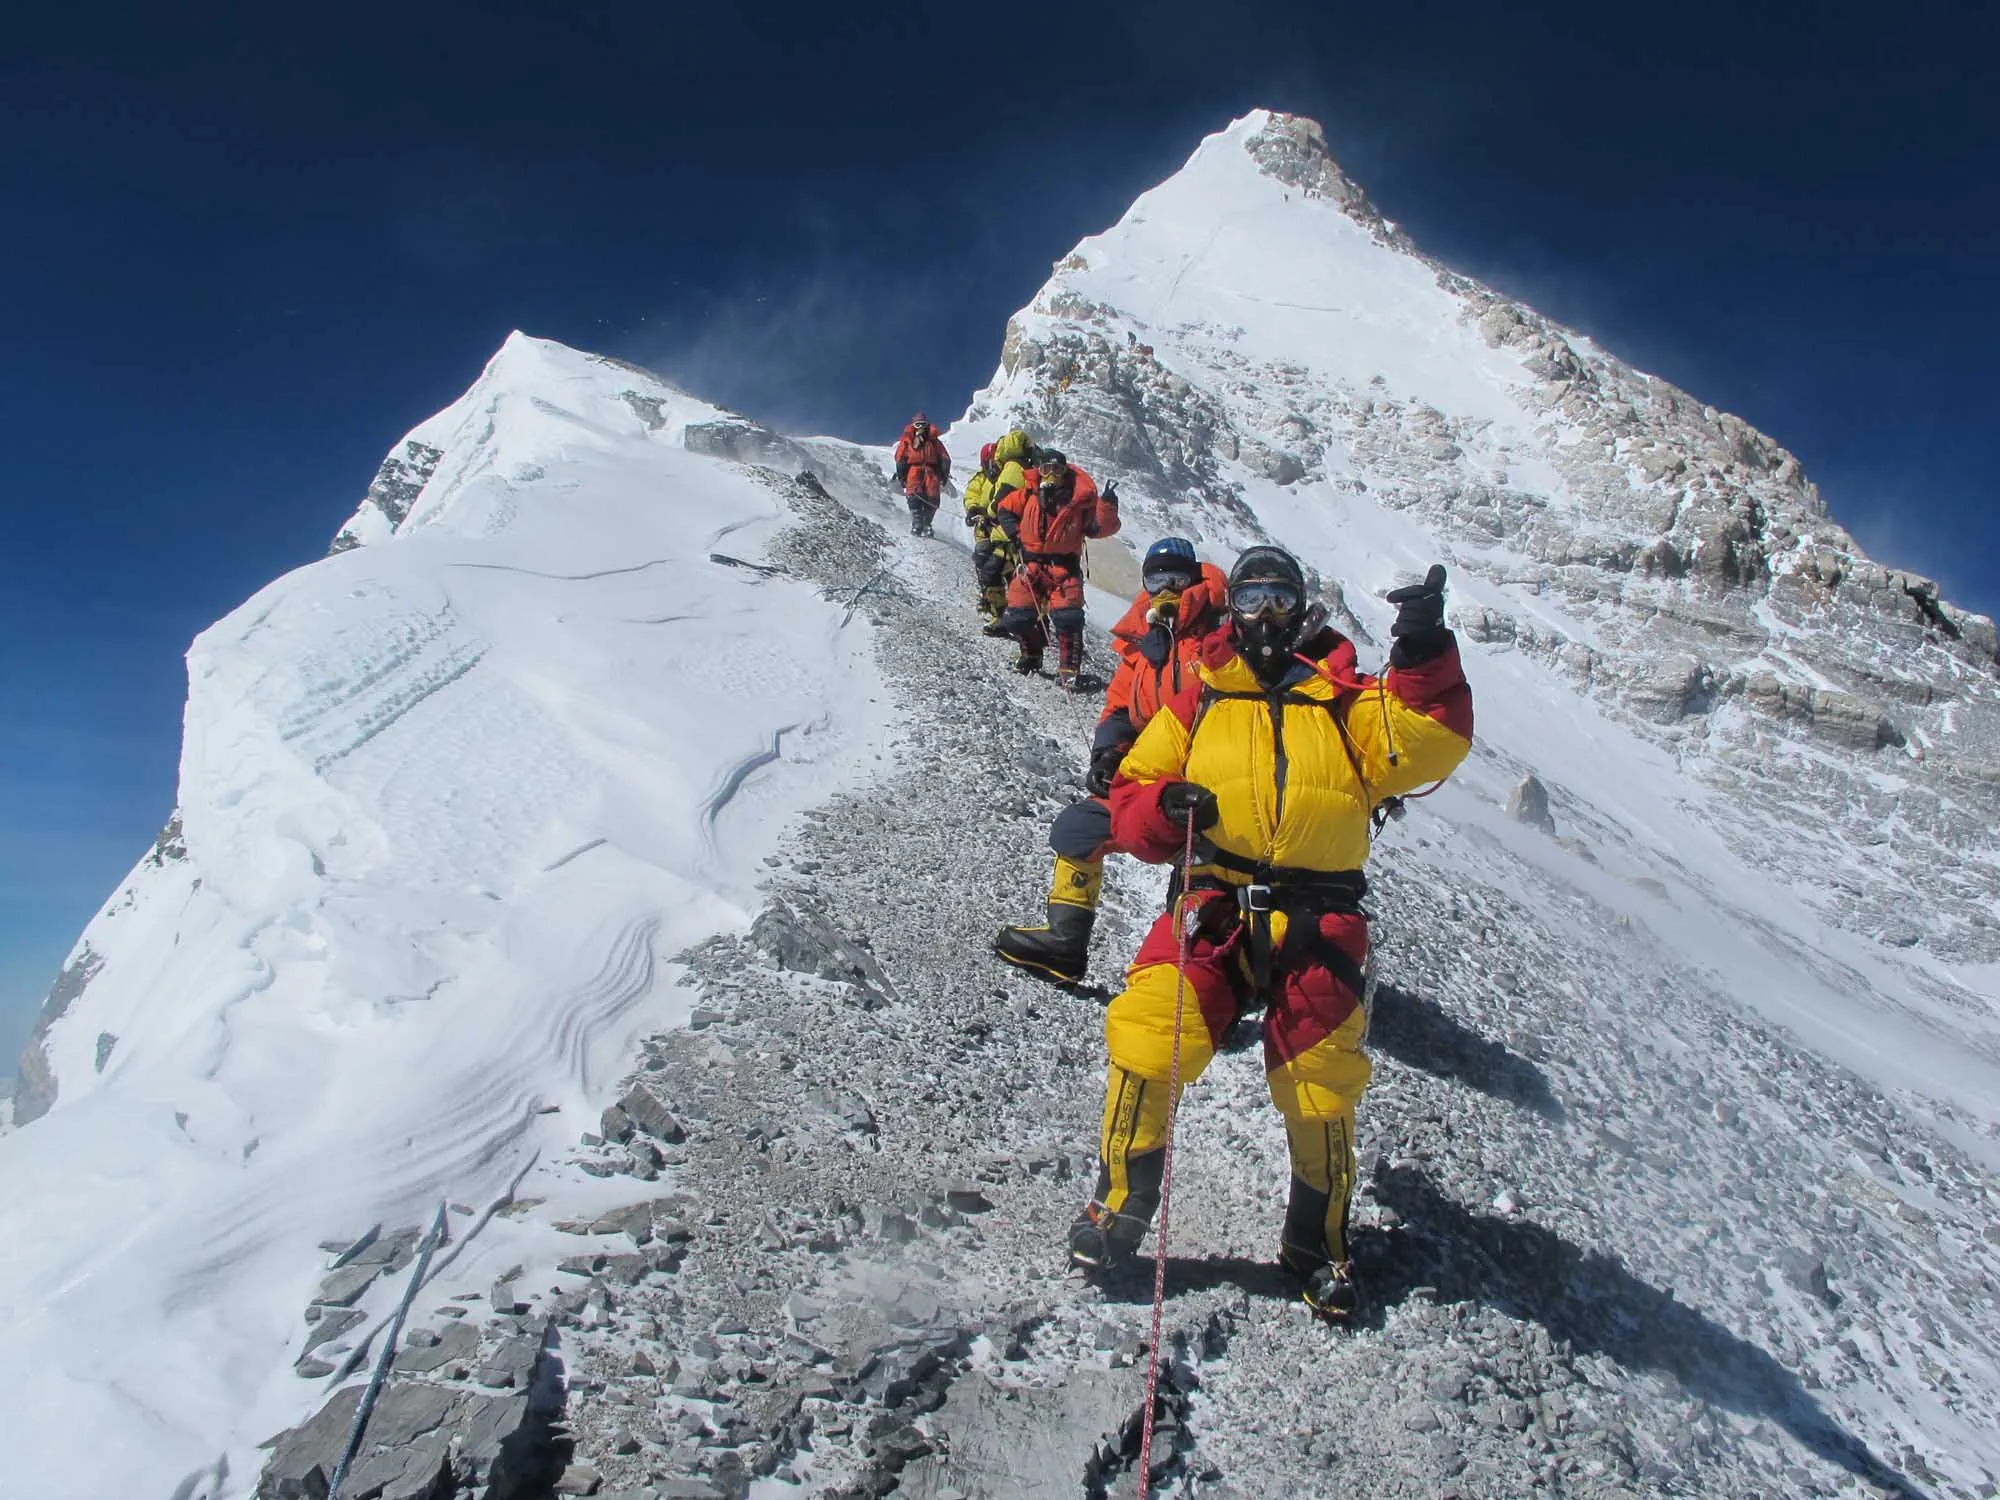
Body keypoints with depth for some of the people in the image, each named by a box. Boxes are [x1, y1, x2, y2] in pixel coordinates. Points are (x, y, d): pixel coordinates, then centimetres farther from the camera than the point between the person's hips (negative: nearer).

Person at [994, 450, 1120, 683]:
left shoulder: (1080, 500, -5)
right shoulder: (1028, 494, 0)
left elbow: (1101, 527, -9)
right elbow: (1005, 508, 17)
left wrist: (1107, 505, -24)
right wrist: (1014, 531, 3)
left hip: (1064, 567, -2)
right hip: (1031, 565, 3)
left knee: (1068, 617, -16)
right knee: (1018, 616, 3)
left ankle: (1070, 668, -4)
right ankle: (1031, 654, 32)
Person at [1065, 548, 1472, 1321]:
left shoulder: (1347, 700, 12)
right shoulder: (1199, 700, 15)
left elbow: (1428, 746, -6)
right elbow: (1131, 790, 14)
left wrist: (1423, 658, -20)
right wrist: (1163, 807, -8)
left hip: (1318, 916, 0)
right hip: (1214, 900, 0)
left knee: (1323, 1088, 2)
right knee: (1147, 1041, -17)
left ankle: (1318, 1243, 28)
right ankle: (1120, 1201, 7)